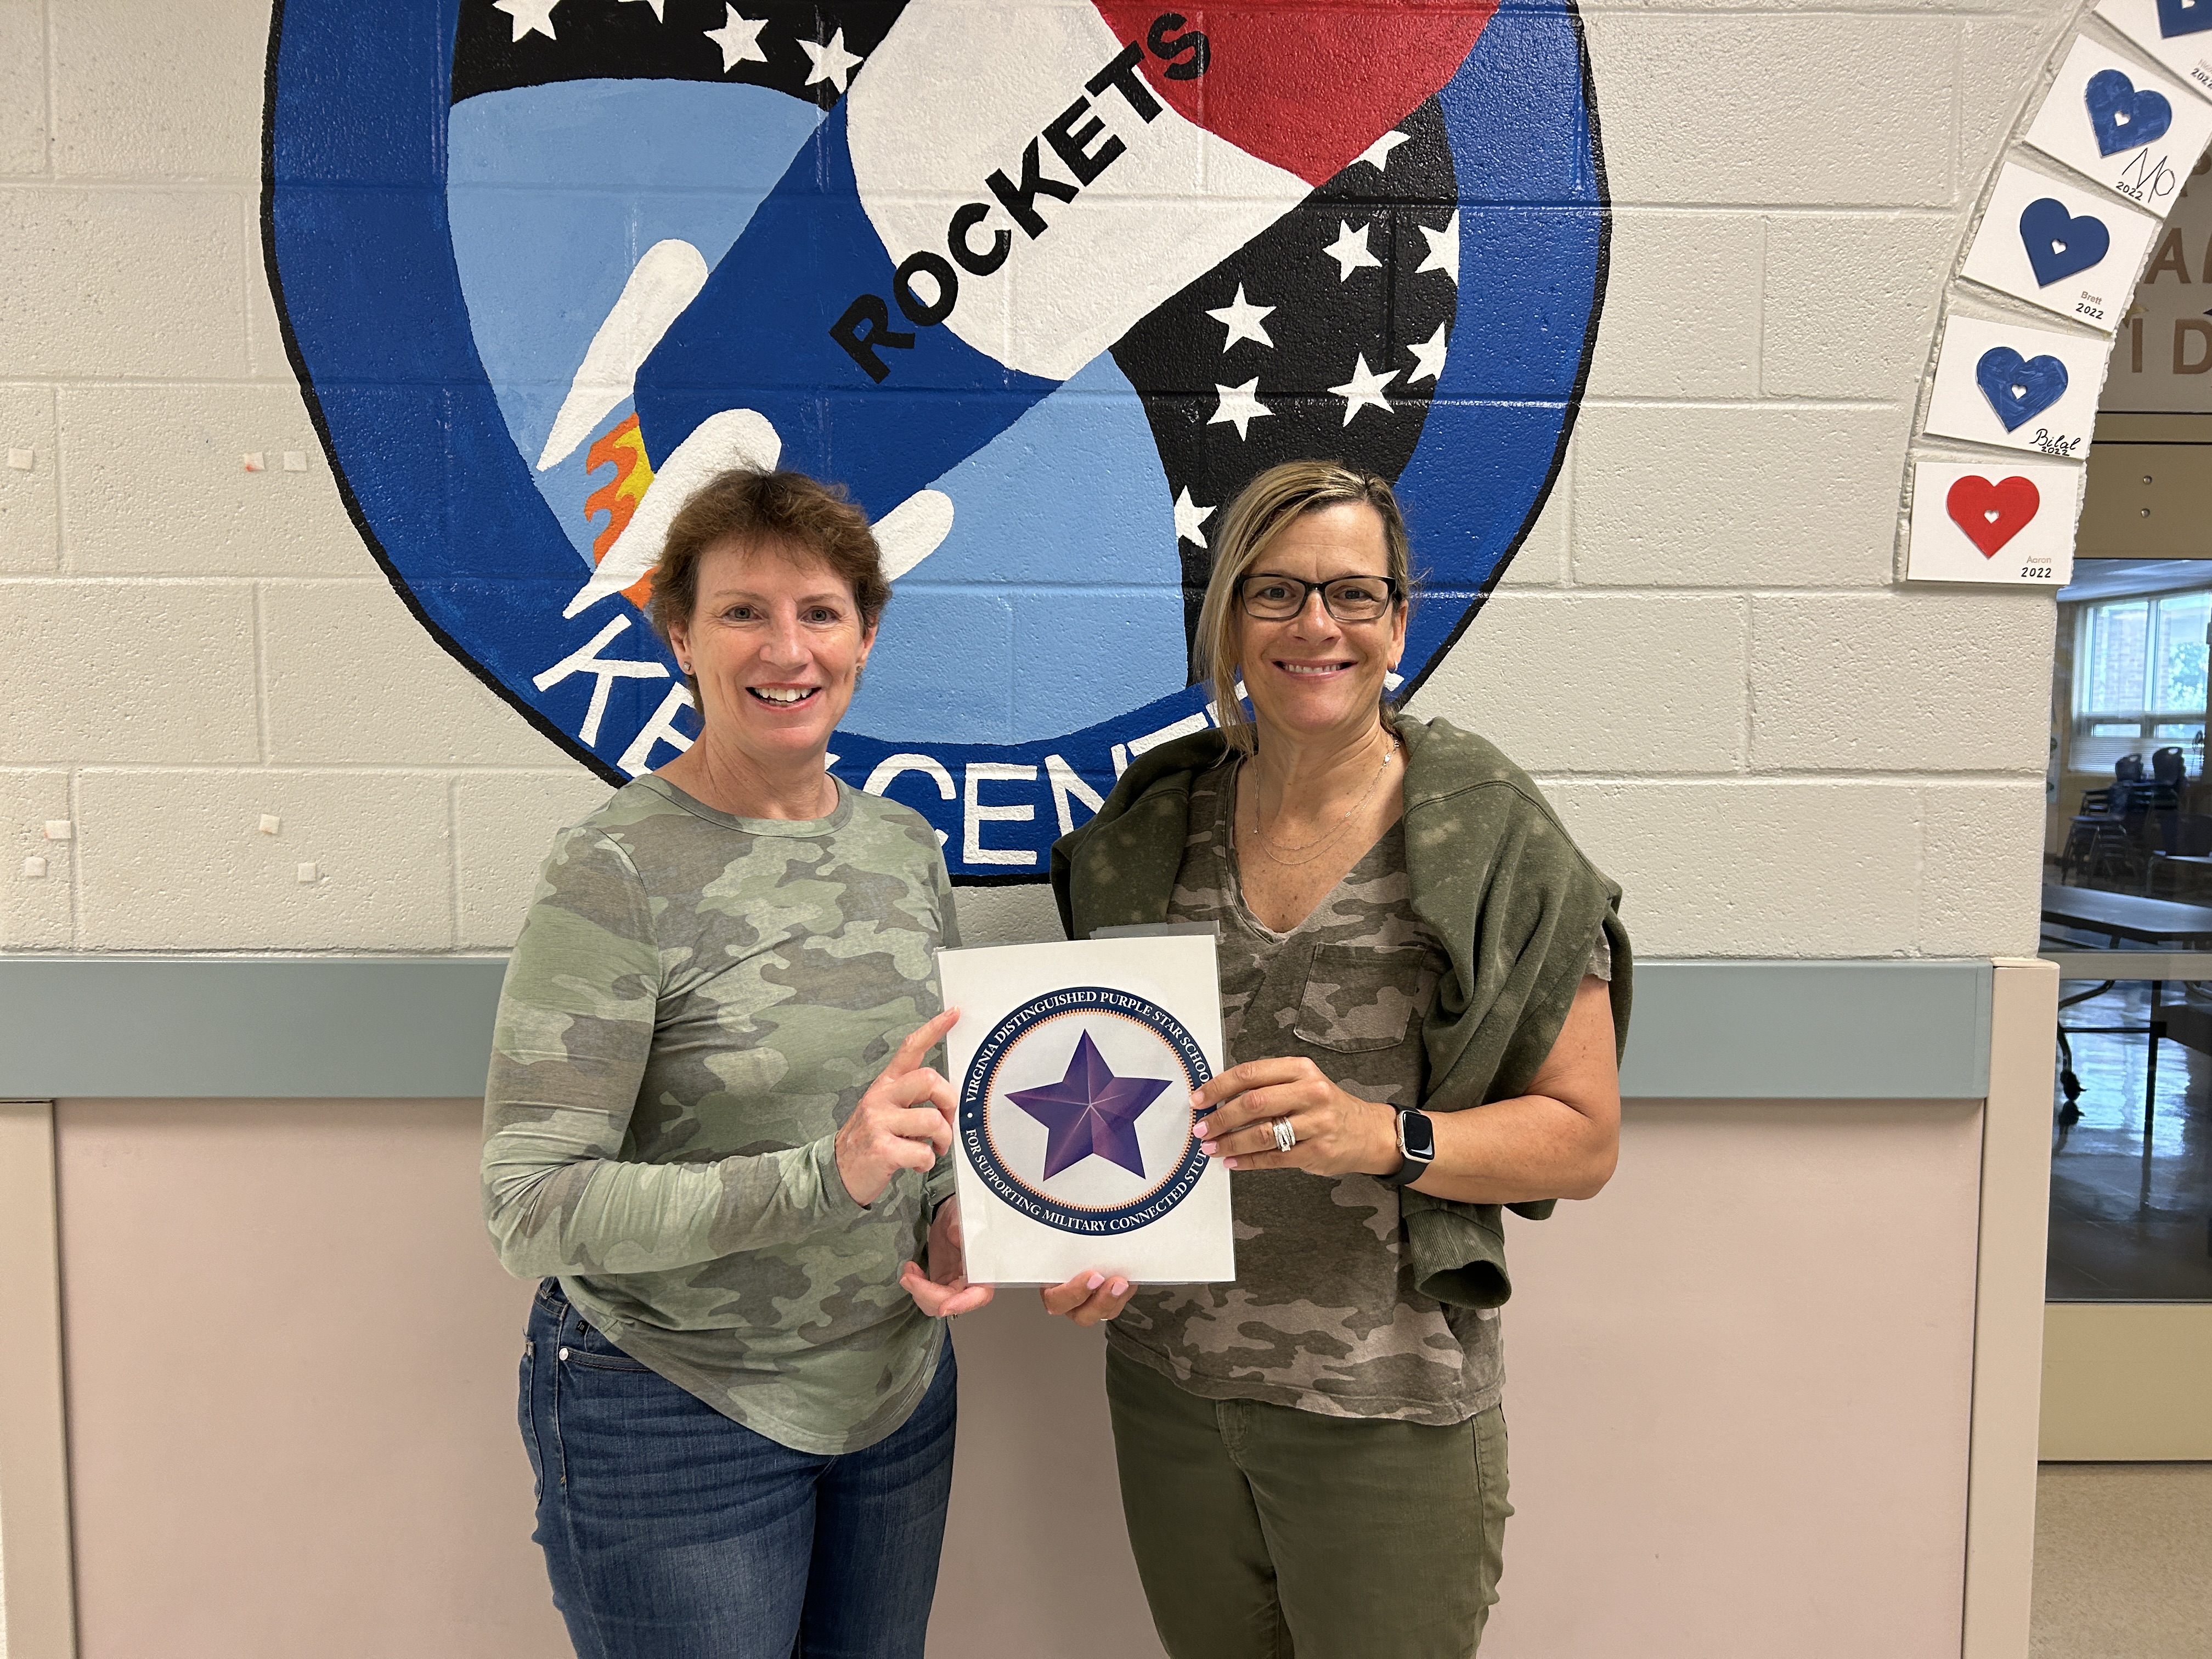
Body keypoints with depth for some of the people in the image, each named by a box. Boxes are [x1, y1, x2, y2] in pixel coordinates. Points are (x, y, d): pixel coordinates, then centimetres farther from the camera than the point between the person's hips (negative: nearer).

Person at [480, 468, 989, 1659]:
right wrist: (822, 1175, -31)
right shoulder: (616, 872, -18)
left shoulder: (907, 846, 1)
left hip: (897, 1391, 6)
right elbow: (532, 1208, -20)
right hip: (674, 1421, -5)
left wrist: (952, 1221, -7)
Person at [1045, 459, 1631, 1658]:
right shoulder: (1150, 828, 1)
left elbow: (1582, 1137, -7)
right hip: (1168, 1388, 3)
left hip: (1387, 1419, -3)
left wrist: (1379, 1135, -23)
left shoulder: (1491, 841, -9)